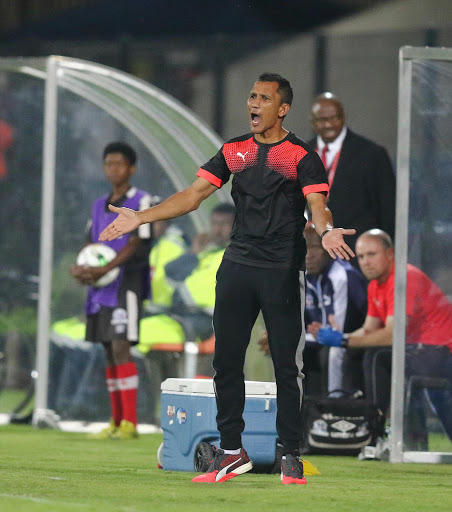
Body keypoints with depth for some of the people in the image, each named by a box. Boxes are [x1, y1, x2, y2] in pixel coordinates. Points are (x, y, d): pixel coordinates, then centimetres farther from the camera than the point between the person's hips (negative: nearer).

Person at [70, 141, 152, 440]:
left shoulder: (141, 201, -2)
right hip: (101, 286, 7)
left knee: (120, 348, -15)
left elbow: (136, 244, -11)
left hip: (126, 283, -7)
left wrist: (103, 270, -21)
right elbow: (91, 243, 18)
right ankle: (116, 422, 10)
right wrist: (81, 268, -5)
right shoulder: (99, 205, 19)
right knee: (109, 352, 6)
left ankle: (130, 423, -17)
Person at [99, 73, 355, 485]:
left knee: (287, 365, -2)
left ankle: (291, 455, 5)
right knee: (226, 361, 5)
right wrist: (141, 217, 0)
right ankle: (232, 451, 13)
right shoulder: (234, 151, 12)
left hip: (283, 270, -5)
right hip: (237, 266, 5)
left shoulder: (302, 156, -3)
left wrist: (326, 230, -39)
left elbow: (317, 203, -15)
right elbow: (194, 195, 9)